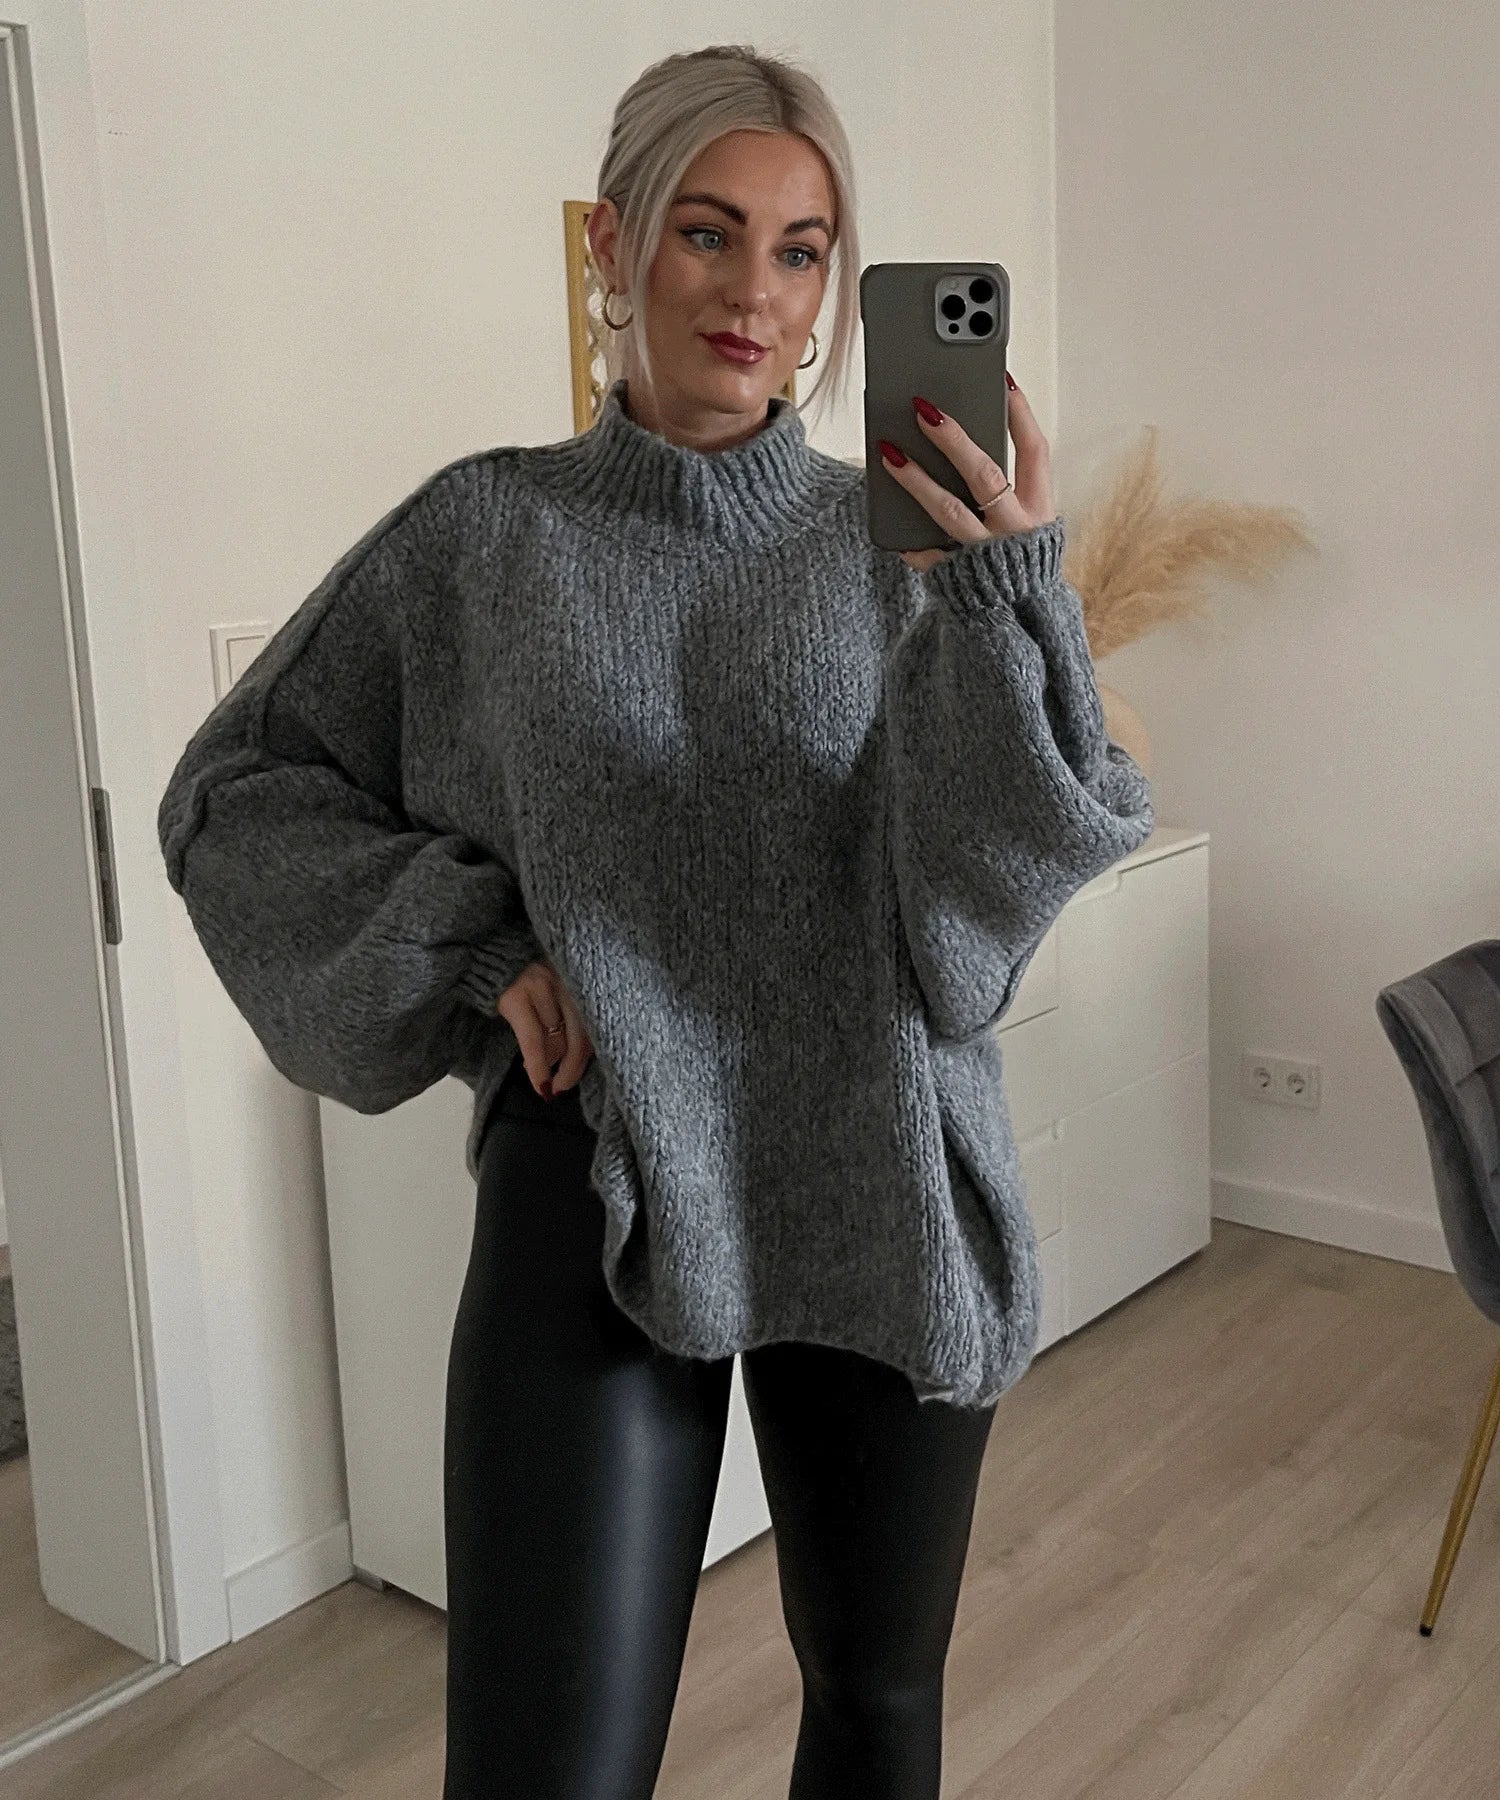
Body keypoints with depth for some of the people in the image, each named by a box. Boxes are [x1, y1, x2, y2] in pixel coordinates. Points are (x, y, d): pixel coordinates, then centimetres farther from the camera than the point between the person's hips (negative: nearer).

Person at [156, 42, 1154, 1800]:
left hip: (884, 1199, 2)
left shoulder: (905, 540, 0)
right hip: (592, 1200, -1)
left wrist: (1012, 605, -22)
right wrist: (468, 939, -8)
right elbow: (232, 792, 6)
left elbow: (967, 914, -8)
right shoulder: (485, 534, 0)